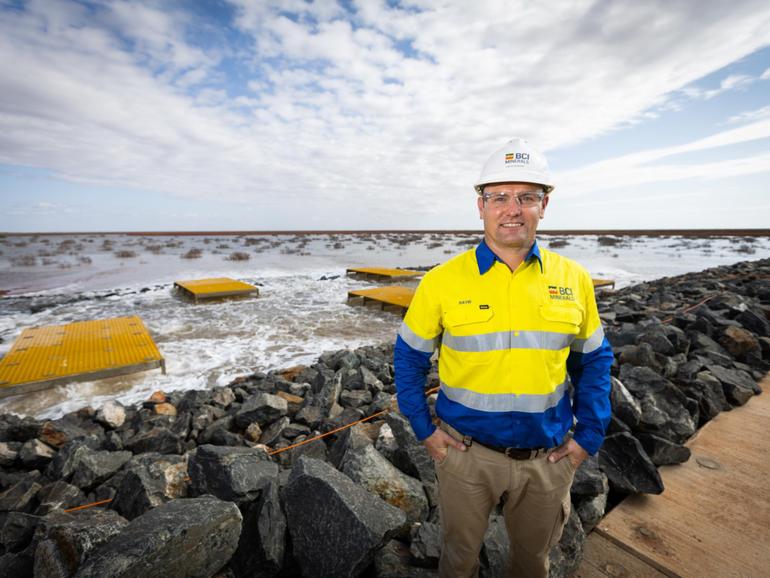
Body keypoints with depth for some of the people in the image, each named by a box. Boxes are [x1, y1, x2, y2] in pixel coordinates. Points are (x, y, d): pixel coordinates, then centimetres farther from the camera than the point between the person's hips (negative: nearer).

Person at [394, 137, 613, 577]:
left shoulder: (574, 279, -7)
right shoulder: (442, 281, -15)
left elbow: (593, 360, 5)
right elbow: (410, 357, -3)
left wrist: (590, 435, 1)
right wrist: (423, 427, -5)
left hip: (549, 456, 2)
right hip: (466, 451, -1)